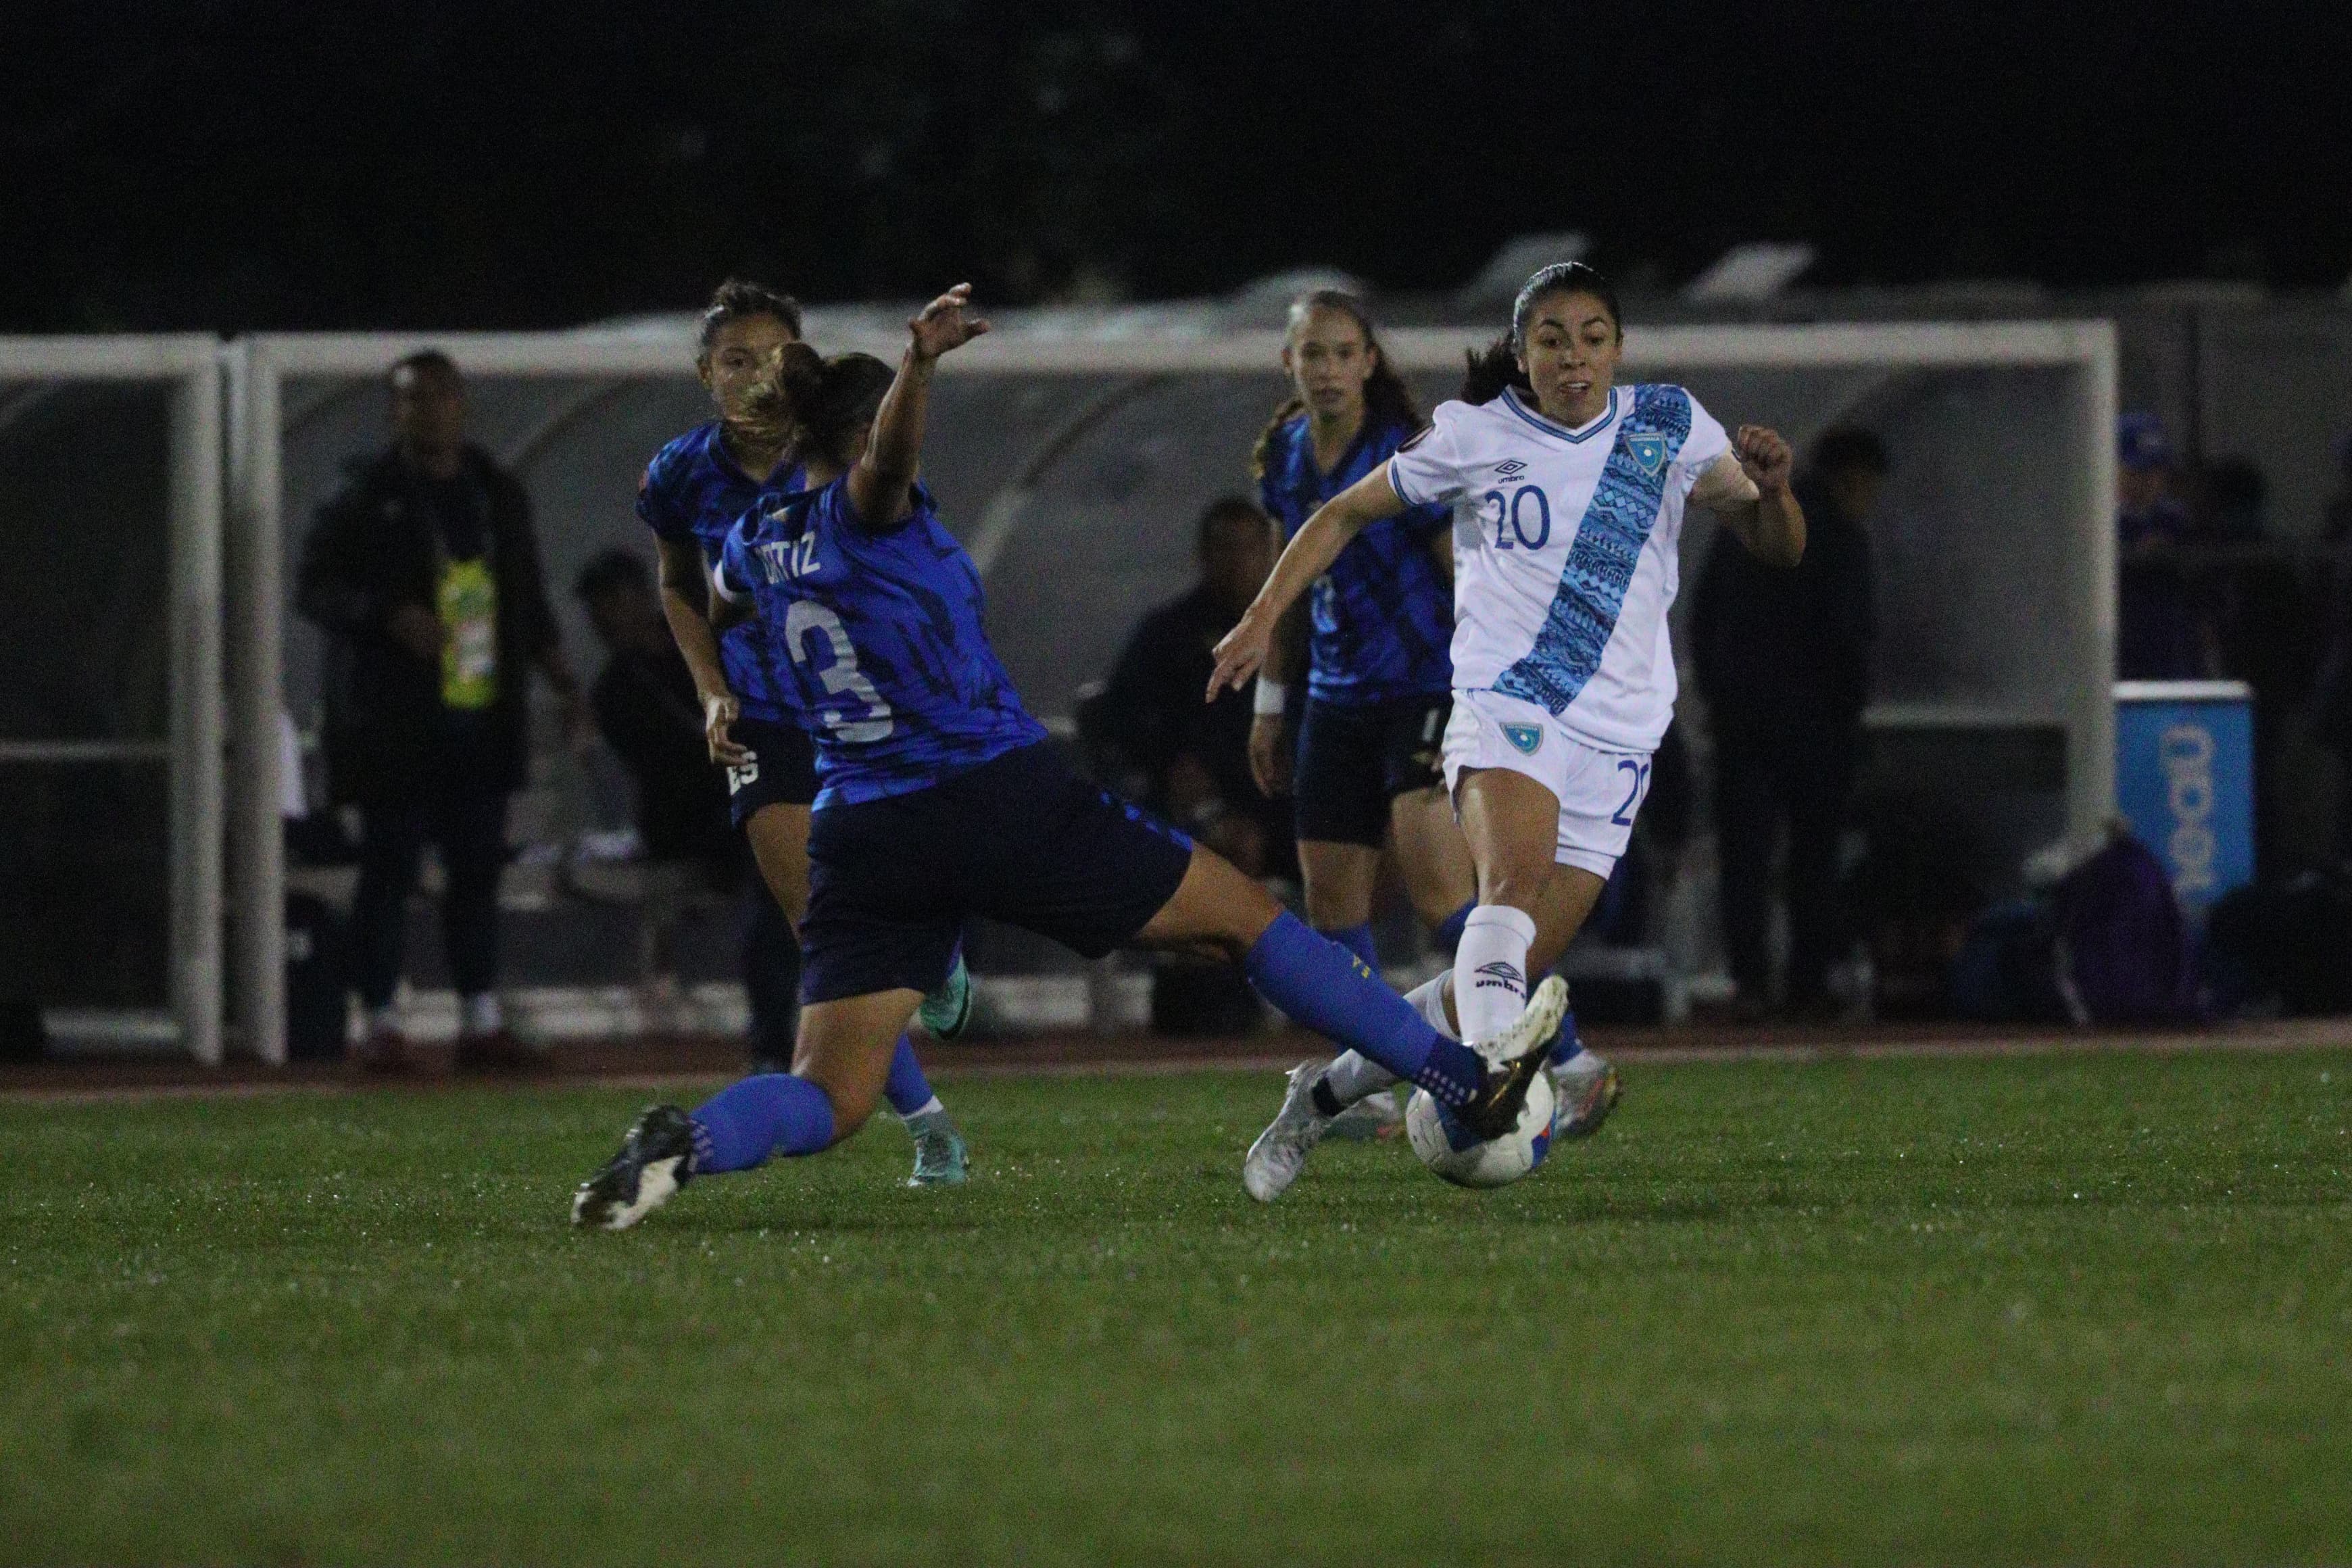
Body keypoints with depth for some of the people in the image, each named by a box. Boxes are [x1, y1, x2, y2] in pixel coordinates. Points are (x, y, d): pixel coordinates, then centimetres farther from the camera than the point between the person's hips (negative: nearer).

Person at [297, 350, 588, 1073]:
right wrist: (390, 616, -19)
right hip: (397, 726, -5)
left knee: (478, 870, 6)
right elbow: (313, 585, -4)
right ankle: (381, 1023, 2)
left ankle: (481, 1022, 12)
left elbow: (528, 601, 22)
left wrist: (560, 679, 14)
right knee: (389, 870, -3)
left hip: (482, 722, 5)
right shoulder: (366, 498, -3)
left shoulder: (498, 496, 15)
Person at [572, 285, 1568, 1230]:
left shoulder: (755, 546, 11)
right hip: (999, 801, -6)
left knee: (828, 1100, 1)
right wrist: (919, 365, -52)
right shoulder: (862, 514, -7)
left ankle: (682, 1143, -31)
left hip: (862, 837, 6)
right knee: (1245, 917, 8)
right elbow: (887, 453, -32)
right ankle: (1467, 1082, 12)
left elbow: (718, 601, 36)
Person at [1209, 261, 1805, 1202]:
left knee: (1500, 981, -2)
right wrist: (1264, 618, 5)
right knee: (1516, 878, -35)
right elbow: (1345, 515, 14)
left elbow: (1779, 549, 8)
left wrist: (1769, 488, -14)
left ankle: (1326, 1094, 19)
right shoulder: (1474, 435, 3)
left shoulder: (1669, 427, 7)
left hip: (1615, 738, 3)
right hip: (1502, 709, -3)